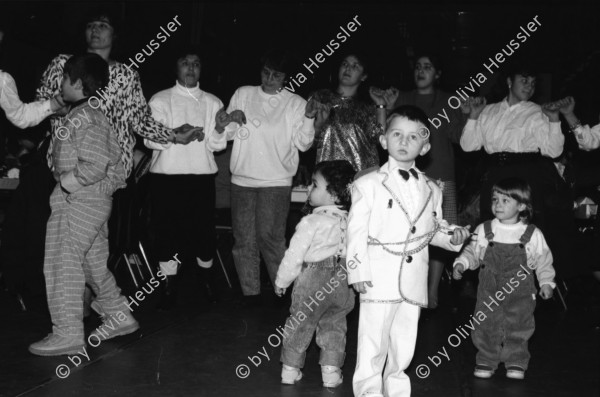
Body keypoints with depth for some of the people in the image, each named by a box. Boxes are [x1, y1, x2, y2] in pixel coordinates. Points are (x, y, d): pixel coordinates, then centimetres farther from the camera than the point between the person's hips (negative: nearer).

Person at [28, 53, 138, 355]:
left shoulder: (82, 118, -15)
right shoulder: (95, 115, 15)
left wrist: (65, 182, -17)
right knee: (94, 265, 17)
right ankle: (121, 317, 25)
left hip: (78, 201, -10)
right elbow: (114, 162, 18)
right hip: (96, 201, 10)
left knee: (62, 264, -4)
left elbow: (94, 166, -23)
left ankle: (68, 334, 1)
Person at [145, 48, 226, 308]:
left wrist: (220, 128, -16)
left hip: (202, 174, 1)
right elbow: (150, 138, -4)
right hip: (167, 174, -1)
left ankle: (205, 276, 26)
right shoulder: (160, 100, 7)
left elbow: (217, 145, 4)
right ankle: (170, 284, 16)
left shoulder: (213, 102, 12)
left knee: (204, 227, 3)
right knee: (167, 229, 2)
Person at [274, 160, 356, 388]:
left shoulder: (311, 222, -16)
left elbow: (294, 255, -12)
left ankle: (290, 369, 23)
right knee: (334, 325, 17)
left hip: (312, 280, -4)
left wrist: (281, 281, 1)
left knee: (300, 324, 13)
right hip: (342, 282, 4)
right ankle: (331, 370, 19)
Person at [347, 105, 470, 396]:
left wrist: (452, 236, 0)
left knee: (404, 345, 14)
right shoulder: (368, 184, -3)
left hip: (414, 280, 4)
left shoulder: (431, 190, 11)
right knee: (373, 345, 0)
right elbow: (357, 230, -6)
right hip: (379, 278, -4)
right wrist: (359, 271, -12)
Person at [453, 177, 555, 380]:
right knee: (486, 326, 3)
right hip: (490, 291, 1)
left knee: (518, 329, 3)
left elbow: (543, 260, 6)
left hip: (520, 292, -1)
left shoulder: (533, 234, -4)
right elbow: (472, 252, 7)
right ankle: (486, 360, 20)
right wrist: (461, 263, -10)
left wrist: (546, 282, 0)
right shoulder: (483, 230, -2)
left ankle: (516, 363, 21)